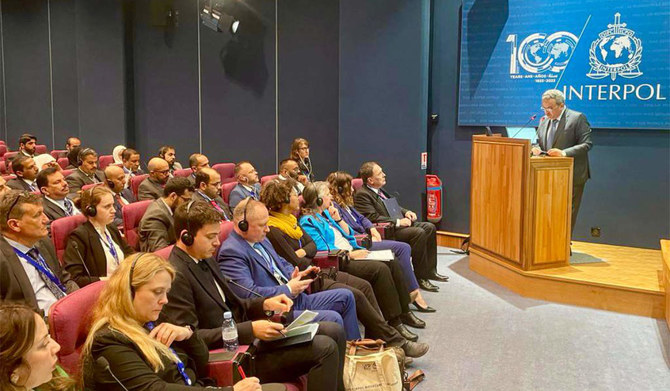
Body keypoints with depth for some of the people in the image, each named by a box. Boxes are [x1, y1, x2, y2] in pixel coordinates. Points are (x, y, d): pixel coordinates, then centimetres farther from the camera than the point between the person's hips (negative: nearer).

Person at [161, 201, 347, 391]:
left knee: (334, 331, 4)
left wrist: (265, 304, 1)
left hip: (245, 335, 9)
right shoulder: (176, 276, -18)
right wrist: (250, 329, -24)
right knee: (324, 348, -20)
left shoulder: (205, 259, 11)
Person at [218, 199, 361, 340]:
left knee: (346, 296, 12)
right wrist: (289, 289, -19)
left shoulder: (260, 239, 13)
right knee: (333, 319, -25)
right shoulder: (230, 252, -18)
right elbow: (249, 294, -26)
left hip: (297, 299, 10)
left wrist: (295, 275, 2)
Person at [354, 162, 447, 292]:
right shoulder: (361, 195, -14)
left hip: (398, 222, 10)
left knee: (429, 227, 1)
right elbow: (373, 218, -22)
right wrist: (398, 222, -21)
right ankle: (420, 277, -16)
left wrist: (406, 212, 7)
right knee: (419, 233, -26)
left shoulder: (379, 190, 16)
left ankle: (430, 270, 6)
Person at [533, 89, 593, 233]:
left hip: (572, 176, -6)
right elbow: (539, 141, 20)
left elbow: (587, 144, -12)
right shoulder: (544, 120, 12)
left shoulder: (578, 118, -7)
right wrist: (536, 148, -5)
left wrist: (564, 153, -25)